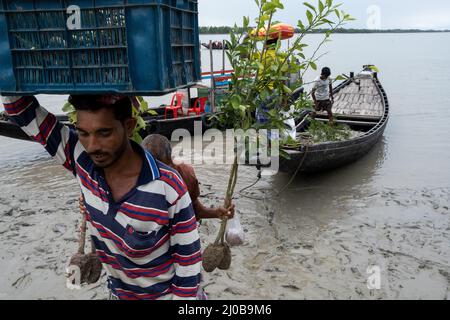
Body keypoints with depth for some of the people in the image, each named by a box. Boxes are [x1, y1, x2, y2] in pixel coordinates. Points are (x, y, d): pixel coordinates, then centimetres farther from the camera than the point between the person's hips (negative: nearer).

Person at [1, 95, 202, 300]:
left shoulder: (169, 188, -30)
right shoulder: (83, 160, -18)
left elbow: (188, 258, -18)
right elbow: (23, 111, -12)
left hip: (165, 294, -4)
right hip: (118, 292, 4)